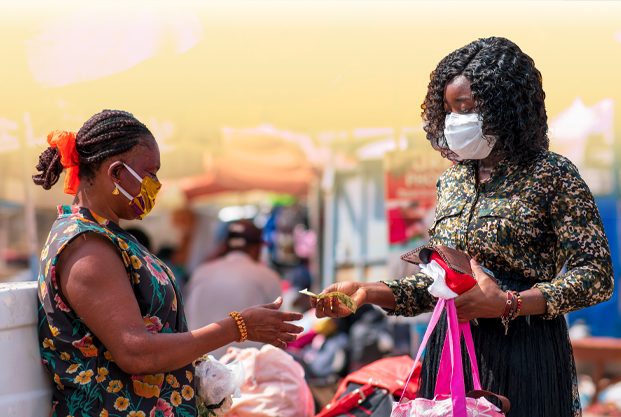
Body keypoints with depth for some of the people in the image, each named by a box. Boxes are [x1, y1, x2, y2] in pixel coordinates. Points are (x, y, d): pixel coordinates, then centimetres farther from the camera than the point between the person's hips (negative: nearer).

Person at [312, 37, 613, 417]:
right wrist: (368, 293, 0)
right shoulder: (452, 180, 12)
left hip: (522, 354, -5)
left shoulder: (551, 175, -6)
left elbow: (597, 275, -12)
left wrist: (507, 304, -21)